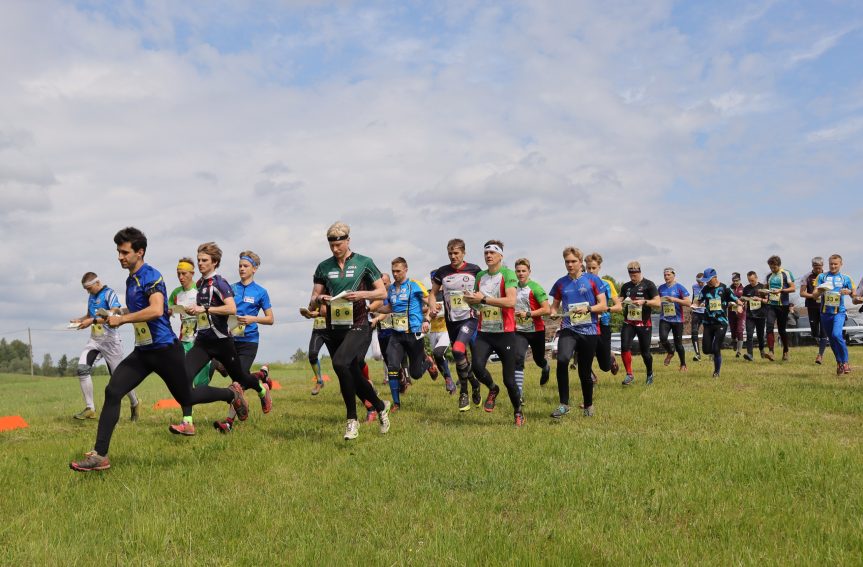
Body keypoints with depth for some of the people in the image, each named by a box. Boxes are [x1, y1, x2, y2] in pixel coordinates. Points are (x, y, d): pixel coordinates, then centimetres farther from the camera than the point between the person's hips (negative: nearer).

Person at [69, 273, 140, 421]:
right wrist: (79, 320, 4)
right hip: (94, 339, 7)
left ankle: (134, 404, 24)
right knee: (82, 368, -15)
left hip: (109, 340, -7)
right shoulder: (91, 297, 13)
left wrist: (92, 321, -26)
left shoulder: (109, 294, -10)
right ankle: (90, 409, -11)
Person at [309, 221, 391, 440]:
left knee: (340, 363, -28)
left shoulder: (364, 263, 1)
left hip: (358, 327, -5)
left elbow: (382, 292, 2)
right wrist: (318, 300, -13)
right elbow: (312, 305, 11)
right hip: (333, 330, 5)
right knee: (354, 376, 11)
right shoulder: (323, 267, 10)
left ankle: (352, 419, -15)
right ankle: (381, 406, 38)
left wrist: (361, 294, -15)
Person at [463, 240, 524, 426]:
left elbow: (511, 301, -22)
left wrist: (483, 299, -23)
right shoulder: (480, 276, 11)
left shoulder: (508, 274, -8)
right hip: (484, 332, 4)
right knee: (477, 366, -20)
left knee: (509, 380, 1)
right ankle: (492, 389, 13)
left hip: (505, 333, -4)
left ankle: (518, 413, 26)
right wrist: (470, 300, -2)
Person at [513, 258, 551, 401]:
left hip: (536, 330, -3)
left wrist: (528, 314, -24)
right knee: (518, 358, -16)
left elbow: (546, 309, -18)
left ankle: (546, 368, 56)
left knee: (538, 359, 17)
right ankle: (519, 393, -15)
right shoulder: (514, 287, 3)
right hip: (519, 331, 3)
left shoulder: (535, 288, -14)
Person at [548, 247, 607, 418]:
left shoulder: (593, 280, 1)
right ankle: (564, 404, -17)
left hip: (589, 331, -1)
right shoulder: (560, 283, 8)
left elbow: (603, 306, 0)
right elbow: (555, 305, 17)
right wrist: (553, 313, -5)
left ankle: (588, 405, 33)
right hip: (568, 329, 1)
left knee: (585, 372, 7)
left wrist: (587, 309, -17)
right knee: (562, 360, -27)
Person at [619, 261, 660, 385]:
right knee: (625, 347, -14)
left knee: (645, 352, 5)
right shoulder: (626, 286, 10)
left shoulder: (648, 285, -4)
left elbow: (657, 302, -9)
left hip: (644, 324, -3)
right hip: (628, 323, 4)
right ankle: (629, 375, -4)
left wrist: (643, 302, -24)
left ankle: (650, 374, 28)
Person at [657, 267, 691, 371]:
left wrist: (675, 299, -19)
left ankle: (683, 365, 24)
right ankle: (670, 352, 15)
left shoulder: (679, 288, -5)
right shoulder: (661, 288, 7)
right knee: (663, 338, -18)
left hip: (677, 319, -3)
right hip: (664, 318, 3)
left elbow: (688, 303, -10)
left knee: (678, 344, 5)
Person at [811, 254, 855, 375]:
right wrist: (820, 291, -20)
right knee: (832, 340, 9)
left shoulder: (845, 278, 6)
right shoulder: (822, 277, 7)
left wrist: (849, 292, -10)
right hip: (825, 312, 3)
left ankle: (845, 362, -12)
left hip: (839, 312, -2)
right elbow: (814, 295, 2)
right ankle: (839, 363, 23)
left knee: (836, 335, -23)